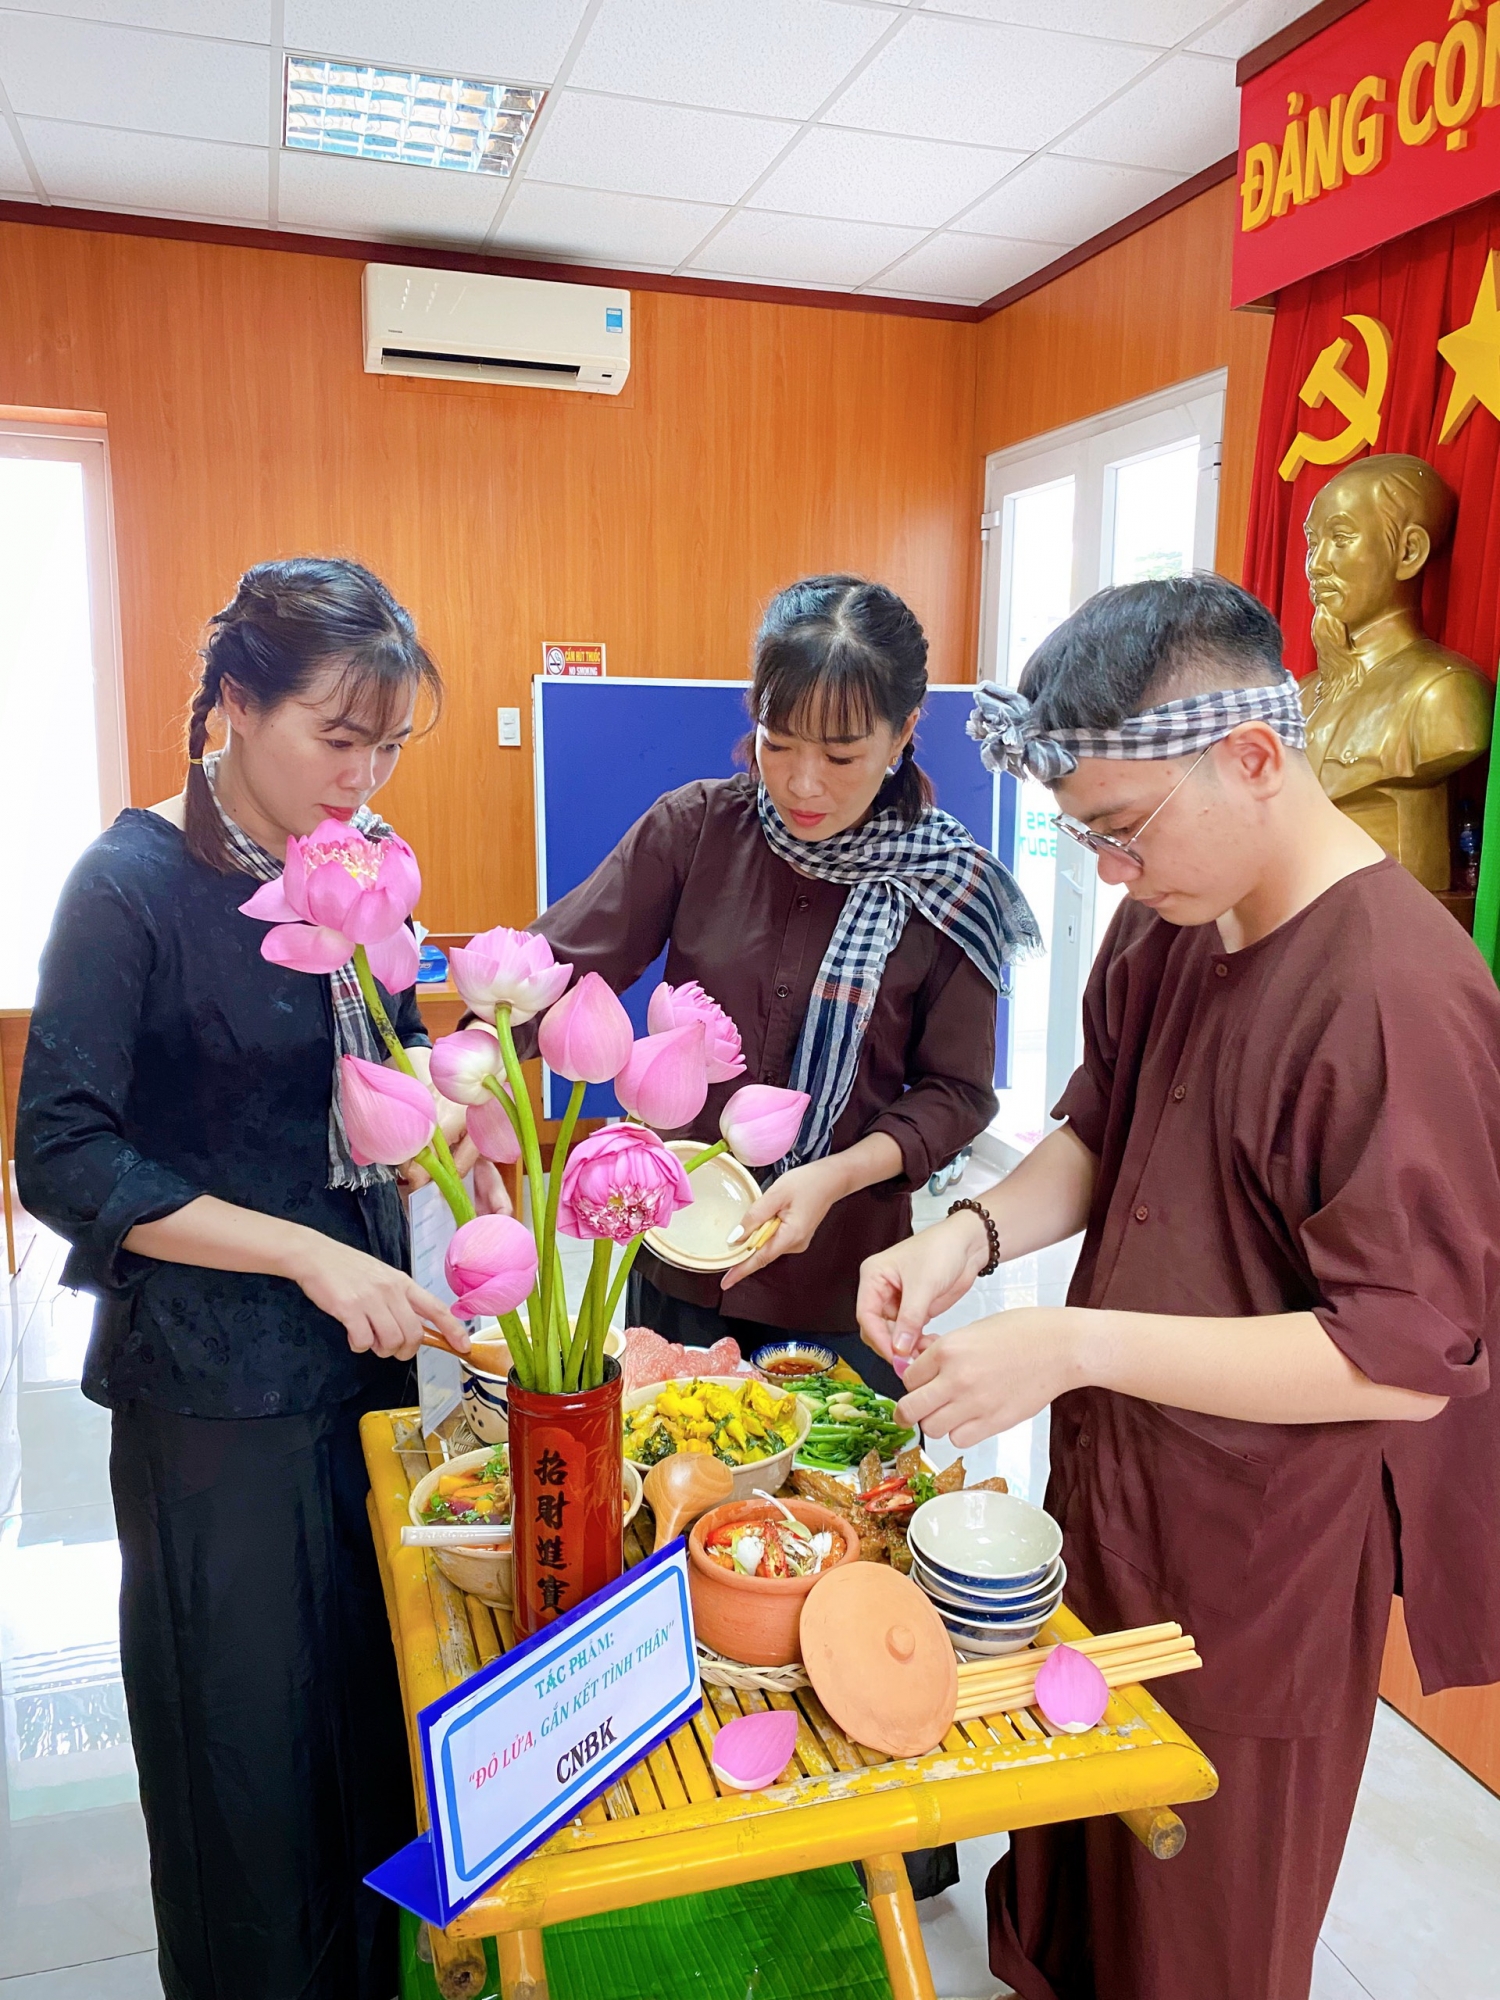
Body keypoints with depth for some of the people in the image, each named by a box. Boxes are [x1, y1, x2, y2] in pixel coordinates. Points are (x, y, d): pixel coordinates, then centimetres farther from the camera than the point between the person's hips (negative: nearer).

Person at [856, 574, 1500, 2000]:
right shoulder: (1167, 921, -1)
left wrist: (1076, 1345, -28)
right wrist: (977, 1232, -10)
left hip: (1253, 1565, -6)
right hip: (1109, 1502, 7)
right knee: (1071, 1875, 27)